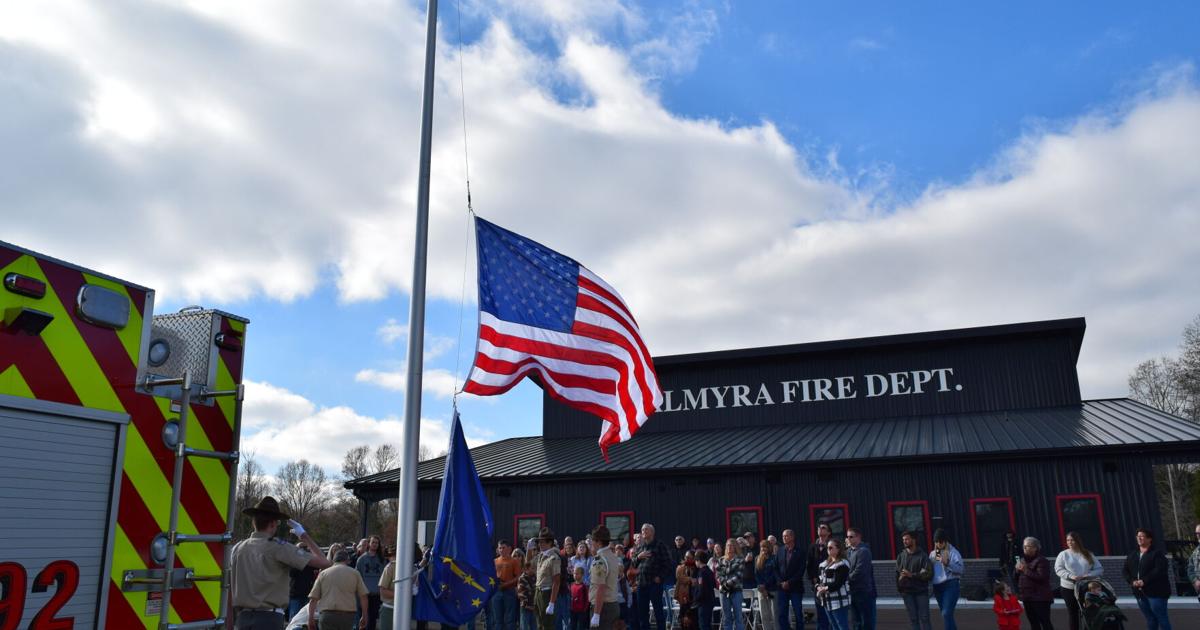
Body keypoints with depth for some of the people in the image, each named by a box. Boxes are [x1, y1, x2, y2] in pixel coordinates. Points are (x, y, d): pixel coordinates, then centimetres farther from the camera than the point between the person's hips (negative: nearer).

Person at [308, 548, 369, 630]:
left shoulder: (323, 573, 13)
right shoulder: (354, 573, 10)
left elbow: (313, 599, 6)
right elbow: (363, 596, 5)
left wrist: (310, 618, 9)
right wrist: (364, 616, 11)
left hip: (327, 614, 0)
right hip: (347, 615, 0)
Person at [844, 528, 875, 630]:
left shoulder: (863, 551, -14)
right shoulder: (849, 551, 12)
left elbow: (859, 572, -22)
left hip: (864, 592, -8)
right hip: (853, 592, 8)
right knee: (855, 622, 14)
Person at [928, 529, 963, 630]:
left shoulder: (953, 552, -5)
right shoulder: (932, 554, 12)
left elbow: (961, 569, -14)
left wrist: (947, 563, -25)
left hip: (950, 585, -6)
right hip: (937, 587, 6)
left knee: (946, 613, -16)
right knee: (946, 614, 14)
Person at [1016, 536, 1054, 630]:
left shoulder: (1041, 561, -11)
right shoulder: (1022, 560, 13)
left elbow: (1041, 577, -24)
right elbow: (1016, 577, 17)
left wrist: (1025, 570, -19)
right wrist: (1017, 570, -4)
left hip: (1040, 597, -8)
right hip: (1027, 597, 8)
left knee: (1045, 622, -7)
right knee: (1033, 622, 13)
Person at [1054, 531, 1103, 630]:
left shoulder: (1088, 554, 6)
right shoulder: (1063, 554, 1)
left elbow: (1099, 569, 2)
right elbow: (1058, 569, -6)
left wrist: (1087, 575, -15)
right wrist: (1071, 576, -22)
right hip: (1069, 588, -1)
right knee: (1072, 613, 6)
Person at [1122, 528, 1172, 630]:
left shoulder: (1157, 554, -6)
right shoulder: (1132, 555, 14)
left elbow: (1159, 570, -18)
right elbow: (1125, 571, 12)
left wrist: (1144, 581, -22)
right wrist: (1132, 581, -7)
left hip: (1156, 592, -6)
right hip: (1140, 592, 6)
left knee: (1161, 617, -4)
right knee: (1150, 619, 12)